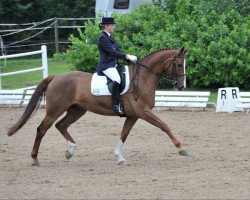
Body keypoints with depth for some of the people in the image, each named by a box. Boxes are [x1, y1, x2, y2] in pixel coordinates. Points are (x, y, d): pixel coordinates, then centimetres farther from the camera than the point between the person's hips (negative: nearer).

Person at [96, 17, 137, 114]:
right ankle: (116, 105, -31)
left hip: (113, 64, 11)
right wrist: (127, 56, -20)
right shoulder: (103, 38, -12)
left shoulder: (110, 37, 18)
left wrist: (130, 58, 5)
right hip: (106, 65, -11)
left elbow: (117, 50, 18)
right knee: (117, 80, -33)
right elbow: (112, 52, -19)